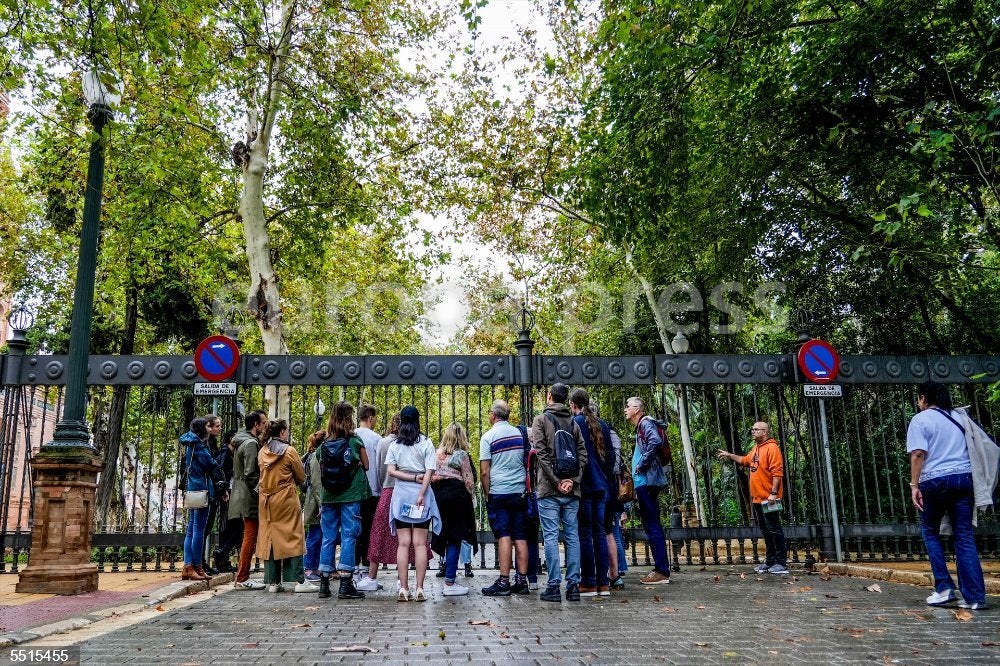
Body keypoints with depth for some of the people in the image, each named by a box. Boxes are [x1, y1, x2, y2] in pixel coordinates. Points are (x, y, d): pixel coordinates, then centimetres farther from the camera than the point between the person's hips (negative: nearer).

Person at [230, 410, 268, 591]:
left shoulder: (242, 441, 15)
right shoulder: (251, 443, -16)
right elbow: (250, 474, -20)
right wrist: (258, 493, -15)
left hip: (242, 496, 10)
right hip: (249, 497, -10)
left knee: (249, 537, 15)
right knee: (250, 537, -5)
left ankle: (242, 576, 20)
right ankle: (242, 579, 0)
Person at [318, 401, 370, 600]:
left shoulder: (325, 444, 5)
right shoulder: (355, 441, -5)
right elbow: (366, 466, 6)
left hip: (328, 495, 4)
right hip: (350, 496, -4)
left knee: (328, 537, 10)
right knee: (348, 537, -1)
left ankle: (324, 584, 14)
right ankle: (345, 585, -1)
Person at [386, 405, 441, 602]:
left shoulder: (394, 445, 5)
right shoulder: (426, 444, -2)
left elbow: (390, 471, -3)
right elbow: (429, 472, -10)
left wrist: (412, 477, -4)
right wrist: (421, 494, -13)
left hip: (400, 495, 2)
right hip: (421, 493, -1)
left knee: (403, 544, 5)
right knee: (420, 543, 2)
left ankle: (403, 588, 3)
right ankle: (419, 589, 1)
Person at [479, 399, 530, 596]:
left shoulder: (488, 436, -5)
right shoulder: (520, 434, 9)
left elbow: (484, 472, -8)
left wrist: (487, 494, 2)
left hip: (498, 493, -4)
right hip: (519, 492, 4)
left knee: (504, 536, -4)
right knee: (520, 537, 6)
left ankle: (503, 582, -4)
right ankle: (522, 581, 9)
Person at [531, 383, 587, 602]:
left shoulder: (541, 420, 0)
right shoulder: (573, 423, 12)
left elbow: (541, 453, -11)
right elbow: (583, 455, 3)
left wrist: (557, 481, -10)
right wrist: (572, 480, -4)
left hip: (549, 489, -4)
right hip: (571, 490, 4)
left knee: (551, 537, -1)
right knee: (572, 536, 7)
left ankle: (554, 586, -2)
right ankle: (573, 585, 8)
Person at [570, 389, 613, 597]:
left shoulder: (574, 423, -8)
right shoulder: (602, 425, 11)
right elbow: (611, 455, 13)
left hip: (583, 486, -6)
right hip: (601, 485, 6)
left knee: (585, 534, -1)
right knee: (600, 533, 9)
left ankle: (588, 583, 1)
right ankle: (603, 583, 11)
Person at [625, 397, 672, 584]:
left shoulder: (645, 423, -8)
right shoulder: (641, 427, 21)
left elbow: (656, 441, -27)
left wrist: (642, 465, -19)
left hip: (647, 482, -10)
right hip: (645, 483, 10)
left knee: (652, 526, -8)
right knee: (652, 526, 12)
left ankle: (662, 571, -6)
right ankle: (661, 569, 17)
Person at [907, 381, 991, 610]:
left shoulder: (920, 420, -3)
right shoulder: (960, 416, 15)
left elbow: (918, 454, -13)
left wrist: (914, 485, -13)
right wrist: (975, 482, 25)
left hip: (935, 480, -5)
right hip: (964, 477, 5)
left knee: (930, 532, 12)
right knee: (964, 536, 5)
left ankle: (944, 587, 4)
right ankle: (975, 597, 2)